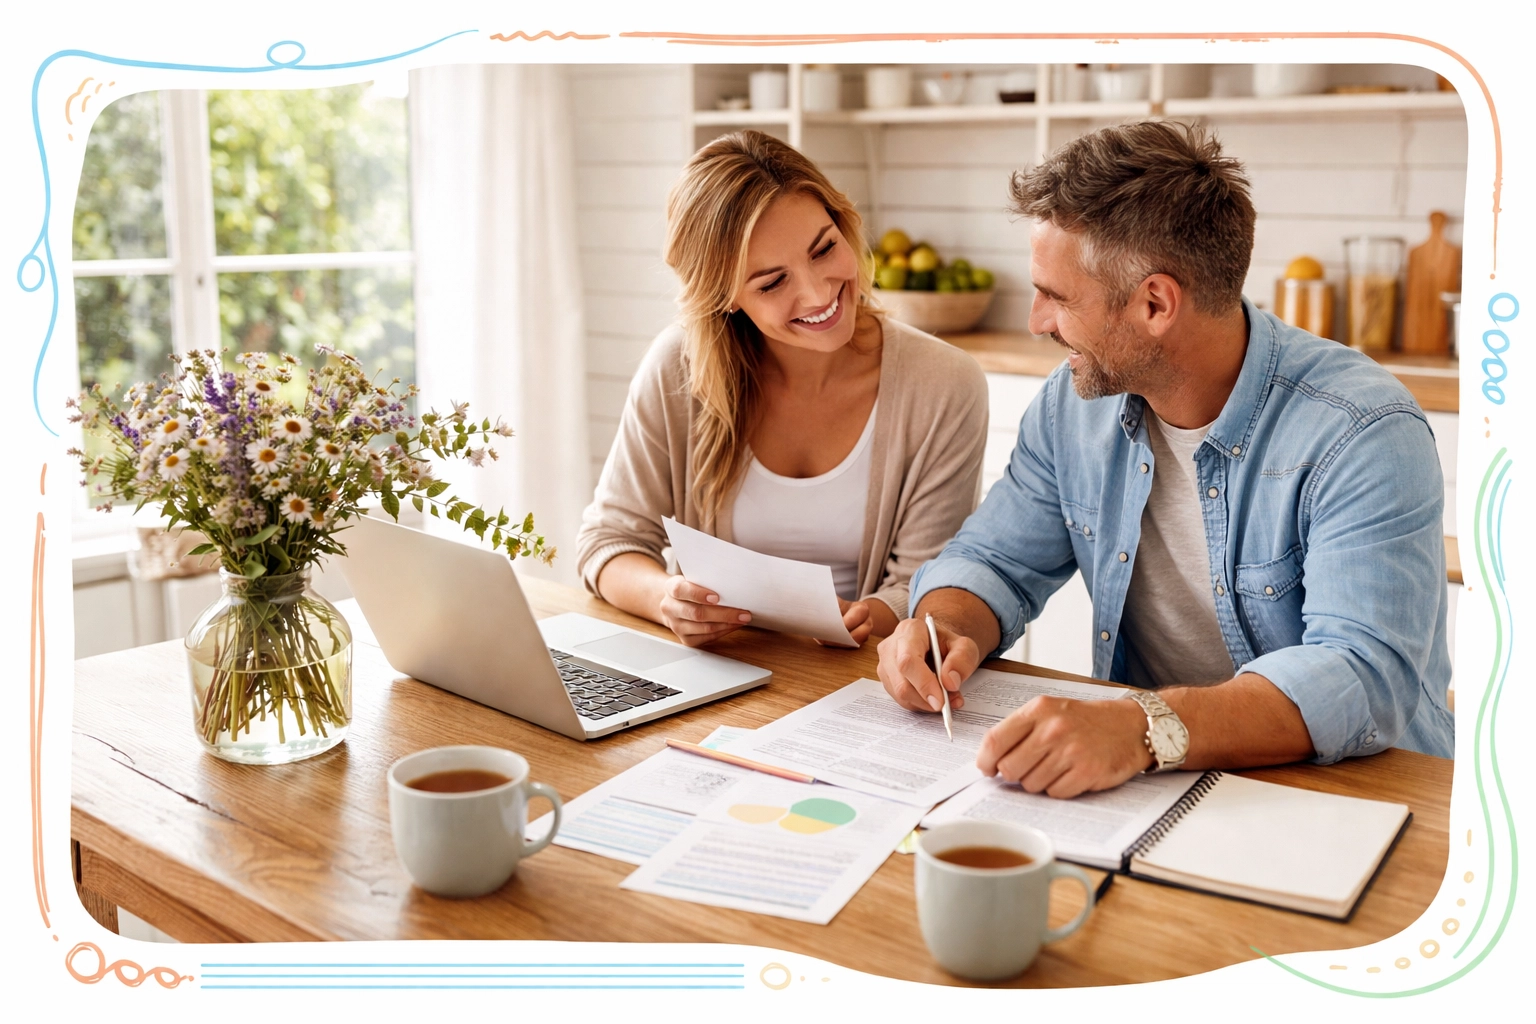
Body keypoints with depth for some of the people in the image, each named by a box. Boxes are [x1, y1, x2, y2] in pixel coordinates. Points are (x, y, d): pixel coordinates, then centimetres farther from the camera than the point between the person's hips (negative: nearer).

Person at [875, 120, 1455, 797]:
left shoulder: (1364, 436, -19)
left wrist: (1148, 728, -44)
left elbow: (1366, 677, -29)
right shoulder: (1073, 402, 1)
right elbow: (995, 561, 9)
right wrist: (947, 631, -15)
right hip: (1143, 788, 5)